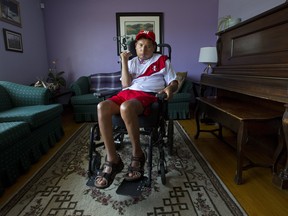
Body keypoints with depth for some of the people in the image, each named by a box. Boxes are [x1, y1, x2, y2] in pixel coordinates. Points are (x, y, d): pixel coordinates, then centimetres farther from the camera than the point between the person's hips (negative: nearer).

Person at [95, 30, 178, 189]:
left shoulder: (162, 60, 19)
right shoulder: (131, 62, 25)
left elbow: (174, 82, 13)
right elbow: (126, 84, 9)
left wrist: (169, 88, -11)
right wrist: (124, 61, 4)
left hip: (147, 95, -4)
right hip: (126, 93, 4)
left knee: (126, 107, -39)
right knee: (102, 107, -28)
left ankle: (137, 155, -21)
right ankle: (112, 160, -25)